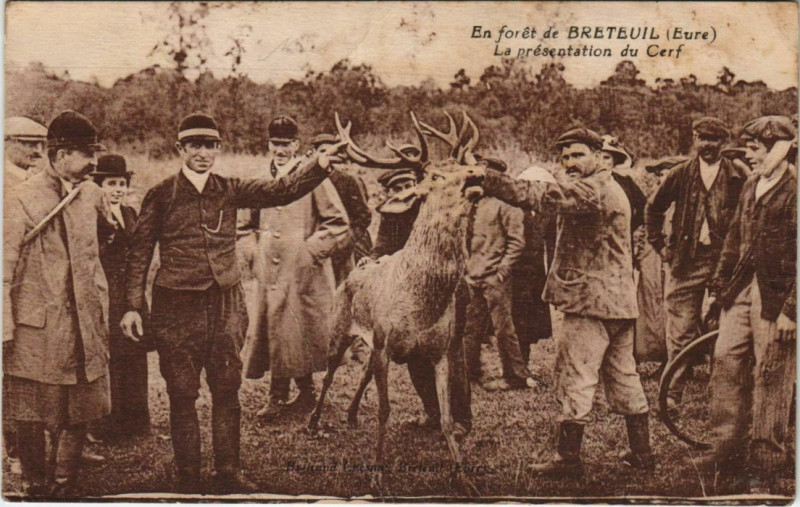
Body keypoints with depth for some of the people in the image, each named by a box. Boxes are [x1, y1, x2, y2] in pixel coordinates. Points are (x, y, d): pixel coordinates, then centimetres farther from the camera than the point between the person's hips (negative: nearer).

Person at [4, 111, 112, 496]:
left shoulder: (92, 194, 6)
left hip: (84, 324, 5)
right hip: (37, 326, -5)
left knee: (79, 413, 10)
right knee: (31, 416, 5)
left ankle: (65, 486, 25)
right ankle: (35, 488, 22)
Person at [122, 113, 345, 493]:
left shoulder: (230, 190, 6)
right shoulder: (161, 196, 0)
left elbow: (283, 191, -4)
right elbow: (139, 253, 3)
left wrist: (320, 163, -20)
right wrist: (133, 306, -4)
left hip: (225, 305, 3)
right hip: (177, 307, -2)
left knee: (227, 390, 9)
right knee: (182, 394, 5)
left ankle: (228, 472, 22)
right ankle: (187, 478, 18)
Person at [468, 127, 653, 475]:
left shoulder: (593, 190, -15)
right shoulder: (609, 189, 21)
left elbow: (542, 197, -28)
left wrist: (488, 179, -31)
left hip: (590, 301, -10)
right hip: (619, 300, 10)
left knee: (575, 378, -4)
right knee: (623, 375, 14)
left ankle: (568, 457, 1)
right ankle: (642, 452, 20)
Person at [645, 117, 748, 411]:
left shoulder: (738, 178, 2)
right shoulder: (681, 174, 6)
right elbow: (653, 208, 17)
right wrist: (661, 246, 12)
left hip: (724, 260, -1)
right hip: (686, 261, 1)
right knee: (681, 332, 0)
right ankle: (673, 394, 6)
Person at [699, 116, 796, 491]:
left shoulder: (793, 189, -12)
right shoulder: (751, 186, 13)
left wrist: (791, 310, -16)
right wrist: (718, 285, 14)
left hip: (776, 295, -7)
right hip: (742, 288, 7)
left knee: (770, 375, 1)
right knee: (726, 359, 7)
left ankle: (766, 457, 14)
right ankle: (727, 446, 18)